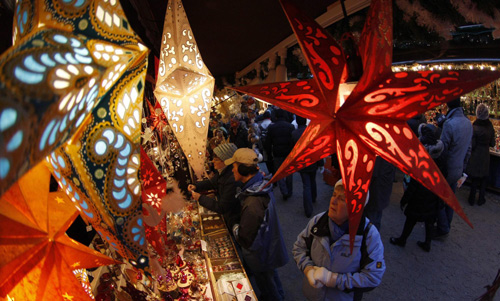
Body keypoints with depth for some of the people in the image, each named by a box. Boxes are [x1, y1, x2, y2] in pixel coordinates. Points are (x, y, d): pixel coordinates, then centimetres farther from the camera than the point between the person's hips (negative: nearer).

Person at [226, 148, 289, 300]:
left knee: (268, 288, 22)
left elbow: (246, 240, -29)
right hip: (270, 247, 8)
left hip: (261, 256, -8)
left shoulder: (253, 204, -41)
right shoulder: (263, 185, -12)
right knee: (271, 277, 35)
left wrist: (235, 228, -13)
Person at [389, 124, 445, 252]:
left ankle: (402, 239, 30)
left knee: (411, 219, 11)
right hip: (434, 197, 6)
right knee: (430, 220, 18)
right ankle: (427, 243, 33)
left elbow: (414, 183, -21)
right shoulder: (440, 160, -5)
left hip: (420, 197, -6)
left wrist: (404, 199, -12)